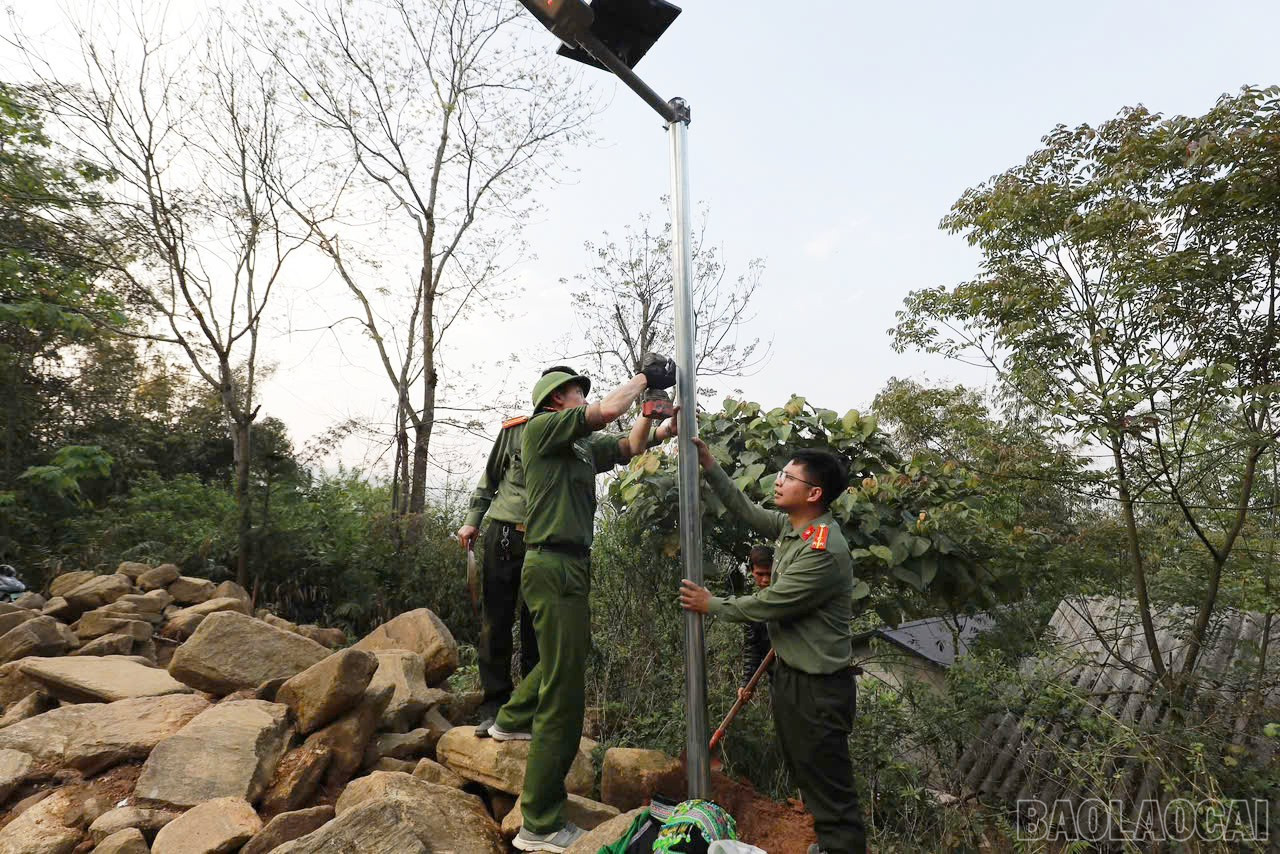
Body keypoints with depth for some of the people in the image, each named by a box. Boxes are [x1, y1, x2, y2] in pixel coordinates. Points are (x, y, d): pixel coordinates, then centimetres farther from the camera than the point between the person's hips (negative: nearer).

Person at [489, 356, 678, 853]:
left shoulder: (583, 447, 16)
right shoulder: (541, 428, -9)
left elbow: (629, 445, 21)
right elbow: (609, 410, -20)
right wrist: (643, 376, -5)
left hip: (570, 567, 10)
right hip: (554, 566, -10)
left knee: (573, 648, 32)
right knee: (565, 699, -6)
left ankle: (512, 720, 53)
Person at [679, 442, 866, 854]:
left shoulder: (823, 552, -28)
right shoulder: (792, 526, -1)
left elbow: (767, 605, -23)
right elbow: (747, 511, 10)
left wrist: (712, 604, -8)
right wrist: (709, 465, 3)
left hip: (817, 686, -10)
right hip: (789, 671, 10)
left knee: (828, 786, 6)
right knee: (803, 772, 25)